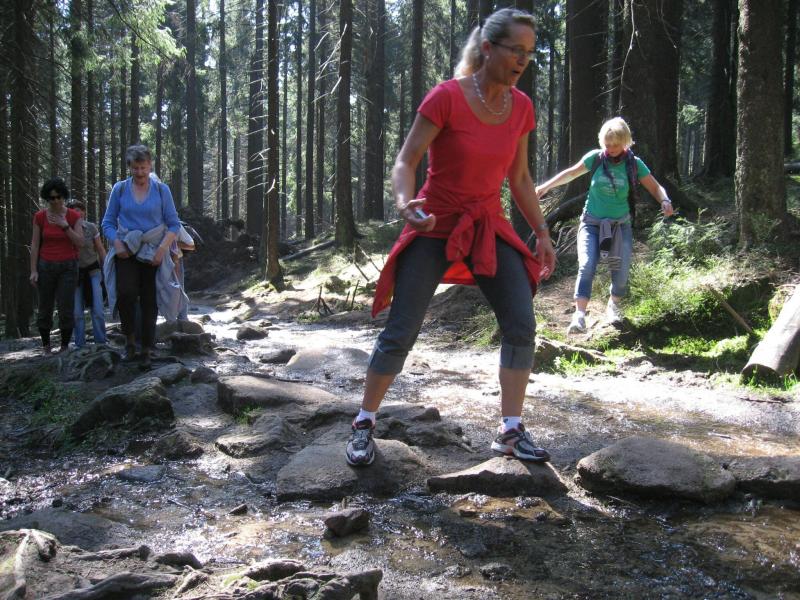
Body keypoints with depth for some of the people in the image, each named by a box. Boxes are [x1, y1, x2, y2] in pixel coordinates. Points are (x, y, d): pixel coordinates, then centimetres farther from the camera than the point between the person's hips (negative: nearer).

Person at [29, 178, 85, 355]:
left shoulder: (74, 216, -2)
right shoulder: (39, 217, -1)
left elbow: (80, 243, -8)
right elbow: (34, 245, 1)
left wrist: (65, 226, -19)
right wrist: (33, 271, -4)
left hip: (68, 267, -1)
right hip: (46, 266, 1)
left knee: (66, 308, -7)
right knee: (45, 308, 4)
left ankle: (65, 346, 4)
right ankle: (46, 345, 19)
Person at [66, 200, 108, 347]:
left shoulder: (91, 228, -6)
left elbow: (100, 250, 3)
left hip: (92, 271, 0)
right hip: (74, 273, 0)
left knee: (97, 311, -9)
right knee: (77, 312, -4)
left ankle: (101, 343, 0)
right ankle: (80, 345, 6)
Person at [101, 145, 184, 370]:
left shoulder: (161, 190, 3)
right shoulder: (120, 189, 5)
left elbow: (174, 224, 4)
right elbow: (108, 222, 8)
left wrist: (163, 248, -10)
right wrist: (117, 244, -10)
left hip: (153, 253, 0)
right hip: (126, 251, 0)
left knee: (149, 301, 1)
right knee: (126, 292, -22)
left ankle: (147, 350, 11)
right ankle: (130, 339, -3)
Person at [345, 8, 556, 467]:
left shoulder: (521, 107, 2)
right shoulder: (446, 98, -15)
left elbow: (520, 179, 12)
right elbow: (405, 162, -15)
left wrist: (542, 232, 7)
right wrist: (405, 202, -35)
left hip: (489, 229, 5)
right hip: (435, 229, -5)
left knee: (522, 325, -6)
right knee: (401, 332, -5)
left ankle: (511, 431, 6)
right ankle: (364, 425, 12)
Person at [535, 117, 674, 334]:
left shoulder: (634, 164, -6)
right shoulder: (595, 157, -6)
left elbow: (655, 187, 0)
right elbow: (571, 173, 8)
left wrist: (665, 201, -21)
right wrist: (546, 186, -1)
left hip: (620, 225, 1)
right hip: (592, 223, -1)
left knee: (621, 271, -4)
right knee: (586, 265, -20)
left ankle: (613, 304, 28)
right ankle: (579, 315, -24)